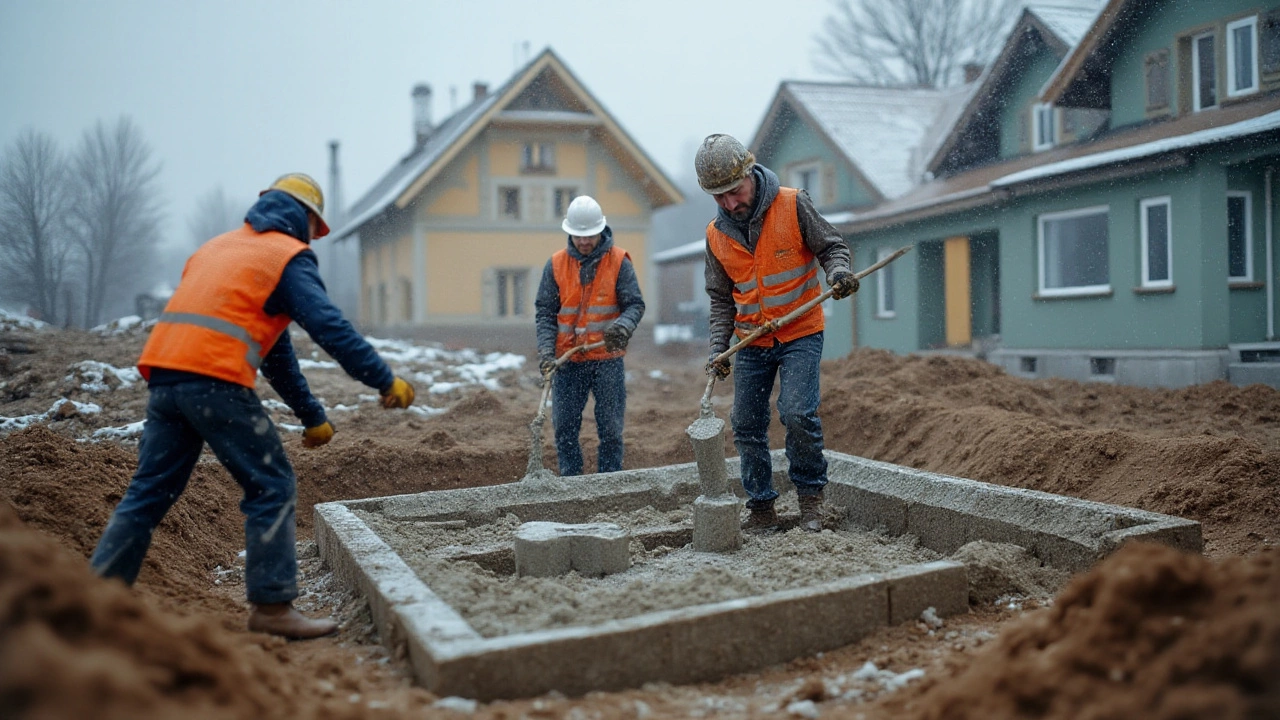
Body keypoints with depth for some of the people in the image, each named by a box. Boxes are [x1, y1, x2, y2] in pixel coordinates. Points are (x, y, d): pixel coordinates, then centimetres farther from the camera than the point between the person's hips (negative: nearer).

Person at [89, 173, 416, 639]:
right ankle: (272, 606, 2)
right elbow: (330, 329, -10)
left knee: (148, 492, 14)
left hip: (165, 373, 8)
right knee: (272, 487, 1)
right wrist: (386, 382, -5)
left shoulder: (221, 246, 28)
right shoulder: (290, 255, 4)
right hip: (215, 379, -8)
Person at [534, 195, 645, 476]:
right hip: (568, 361, 2)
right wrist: (546, 350, -10)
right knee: (565, 428, 5)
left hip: (607, 359, -1)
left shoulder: (619, 261, 0)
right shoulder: (556, 264, 4)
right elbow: (545, 312, 4)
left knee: (610, 428, 3)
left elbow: (635, 304, -3)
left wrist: (623, 326, -26)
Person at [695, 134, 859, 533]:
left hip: (801, 335, -4)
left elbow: (831, 246, -1)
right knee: (746, 426, 4)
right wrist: (718, 348, 0)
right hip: (752, 343, 4)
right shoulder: (716, 234, 2)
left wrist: (839, 273, -23)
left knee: (797, 413, -19)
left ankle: (811, 495, 2)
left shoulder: (793, 205, -9)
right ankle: (761, 510, 18)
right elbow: (721, 298, 9)